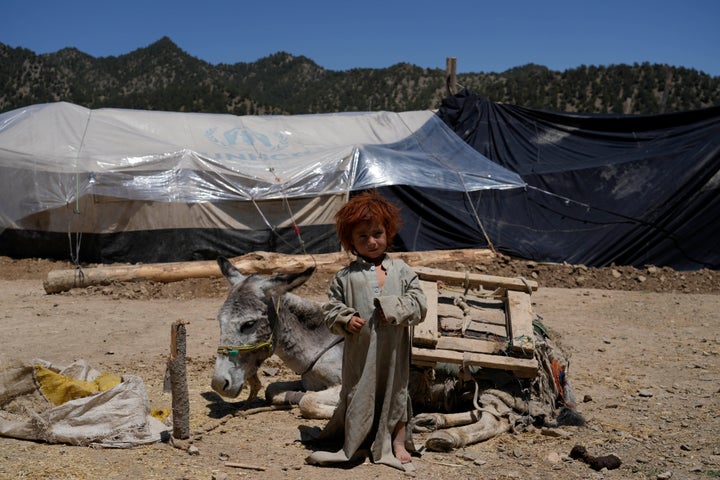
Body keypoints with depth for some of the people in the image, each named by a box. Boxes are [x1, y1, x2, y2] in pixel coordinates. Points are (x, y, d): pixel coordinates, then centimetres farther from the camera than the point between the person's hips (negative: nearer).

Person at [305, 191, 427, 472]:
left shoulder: (401, 270, 4)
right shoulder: (345, 277, 2)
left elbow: (419, 304, 0)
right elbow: (331, 308, 5)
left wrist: (396, 310, -15)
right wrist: (345, 320, -14)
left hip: (393, 349, 1)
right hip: (360, 350, -1)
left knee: (395, 391, 11)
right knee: (358, 394, 8)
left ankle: (398, 444, 26)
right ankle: (353, 446, 23)